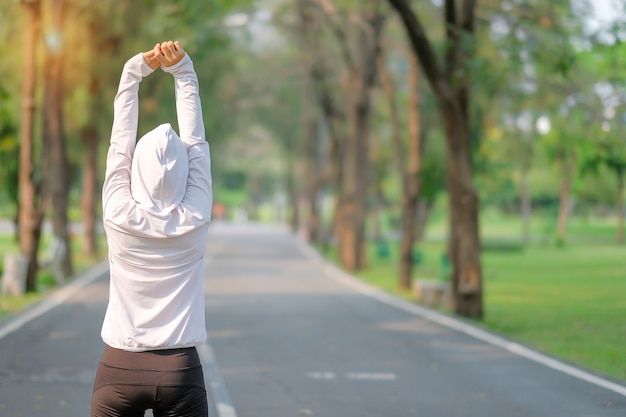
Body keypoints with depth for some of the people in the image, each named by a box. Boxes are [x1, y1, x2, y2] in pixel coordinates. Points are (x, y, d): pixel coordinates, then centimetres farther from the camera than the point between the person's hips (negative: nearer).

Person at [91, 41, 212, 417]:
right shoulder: (195, 220, -6)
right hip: (180, 371, 0)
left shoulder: (120, 217, -7)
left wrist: (135, 71, 7)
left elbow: (120, 141, 2)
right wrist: (183, 71, 6)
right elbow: (196, 139, 2)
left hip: (119, 370, 0)